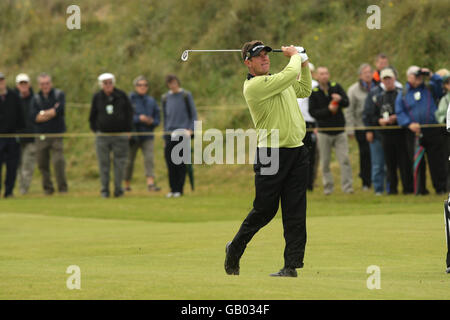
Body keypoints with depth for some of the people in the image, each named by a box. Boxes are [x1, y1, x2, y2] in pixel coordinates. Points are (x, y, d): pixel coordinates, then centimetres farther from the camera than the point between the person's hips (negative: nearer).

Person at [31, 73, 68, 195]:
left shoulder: (59, 94, 3)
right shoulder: (36, 98, 8)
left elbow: (60, 110, -13)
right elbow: (34, 117, -5)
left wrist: (43, 113, -4)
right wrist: (52, 112, -8)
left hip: (57, 135, -3)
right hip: (41, 136, 3)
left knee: (58, 162, -15)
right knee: (42, 164, 4)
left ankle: (63, 188, -8)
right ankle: (47, 188, 18)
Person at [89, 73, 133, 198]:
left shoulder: (121, 96, 2)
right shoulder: (97, 97, 5)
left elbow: (129, 113, 8)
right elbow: (92, 116, 14)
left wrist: (127, 130, 4)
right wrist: (95, 130, 7)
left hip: (120, 135, -1)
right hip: (103, 135, 1)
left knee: (120, 163, -1)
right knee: (103, 163, 0)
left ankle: (118, 189, 6)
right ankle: (104, 190, 6)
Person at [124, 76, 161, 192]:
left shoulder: (151, 101, 9)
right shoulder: (130, 100, -3)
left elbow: (157, 119, 10)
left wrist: (152, 121, -11)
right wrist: (139, 118, -21)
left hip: (147, 136, 2)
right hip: (132, 135, -2)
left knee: (149, 158, -14)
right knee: (129, 161, 7)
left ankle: (150, 183, -23)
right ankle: (127, 184, 21)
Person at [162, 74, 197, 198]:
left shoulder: (186, 96, 3)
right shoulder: (165, 98, 14)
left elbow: (193, 114, 2)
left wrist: (191, 130, -10)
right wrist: (165, 132, 13)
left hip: (183, 133, -3)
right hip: (170, 135, 3)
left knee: (181, 163, -4)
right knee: (170, 163, -1)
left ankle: (179, 189, 0)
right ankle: (172, 189, 6)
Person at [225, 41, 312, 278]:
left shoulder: (278, 80, 16)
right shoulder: (254, 86, -12)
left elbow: (304, 90, 33)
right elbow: (291, 74, -18)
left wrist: (304, 64, 21)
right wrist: (294, 56, 1)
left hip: (297, 152, 7)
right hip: (271, 154, -7)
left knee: (295, 213, -1)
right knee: (263, 211, 0)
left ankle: (292, 265, 0)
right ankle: (234, 250, 22)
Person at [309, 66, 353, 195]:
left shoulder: (336, 87, 3)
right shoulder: (314, 92, -1)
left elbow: (347, 103, -4)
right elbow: (312, 112, -6)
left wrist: (340, 99, -26)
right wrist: (328, 110, -18)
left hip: (339, 131, 1)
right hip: (324, 132, 0)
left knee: (344, 159, -7)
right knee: (325, 162, 3)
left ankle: (347, 186, -5)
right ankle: (328, 187, 13)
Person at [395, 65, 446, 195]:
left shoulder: (430, 89, 12)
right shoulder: (402, 95, 10)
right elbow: (399, 113, 2)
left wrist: (431, 75, -7)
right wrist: (409, 124, -13)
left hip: (433, 130, 0)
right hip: (414, 133, 0)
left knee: (437, 161, -3)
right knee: (418, 163, 2)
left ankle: (441, 187, 1)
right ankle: (420, 188, 10)